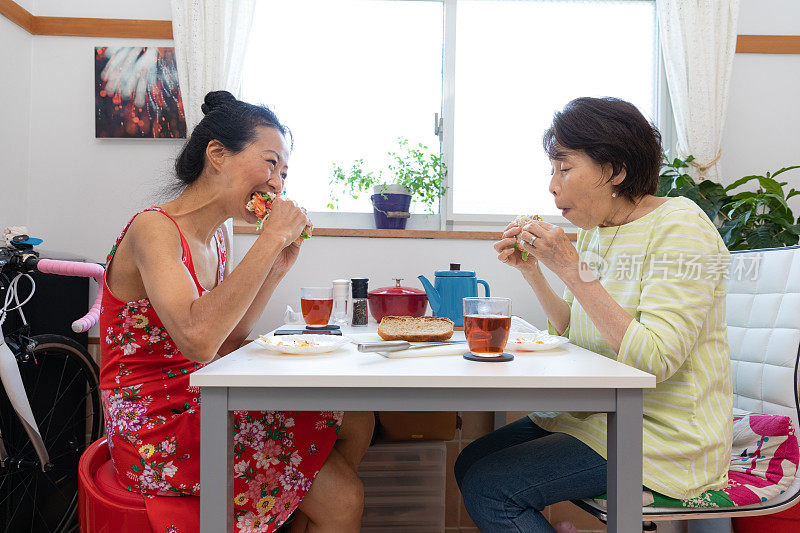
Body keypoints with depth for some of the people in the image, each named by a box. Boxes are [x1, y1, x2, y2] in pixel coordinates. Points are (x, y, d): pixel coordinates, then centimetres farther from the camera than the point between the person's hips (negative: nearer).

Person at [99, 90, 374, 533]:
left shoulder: (217, 235, 7)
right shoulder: (153, 229, -18)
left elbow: (226, 343, 8)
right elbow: (199, 339, -36)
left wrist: (279, 266, 0)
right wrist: (271, 238, -28)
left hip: (200, 404, 8)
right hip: (156, 435, -8)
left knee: (356, 422, 6)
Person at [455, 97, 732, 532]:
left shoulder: (679, 227, -15)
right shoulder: (593, 231, 8)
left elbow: (653, 358, -25)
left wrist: (572, 269, -25)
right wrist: (531, 270, 1)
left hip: (664, 436, -8)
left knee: (488, 487, -16)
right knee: (470, 463, 2)